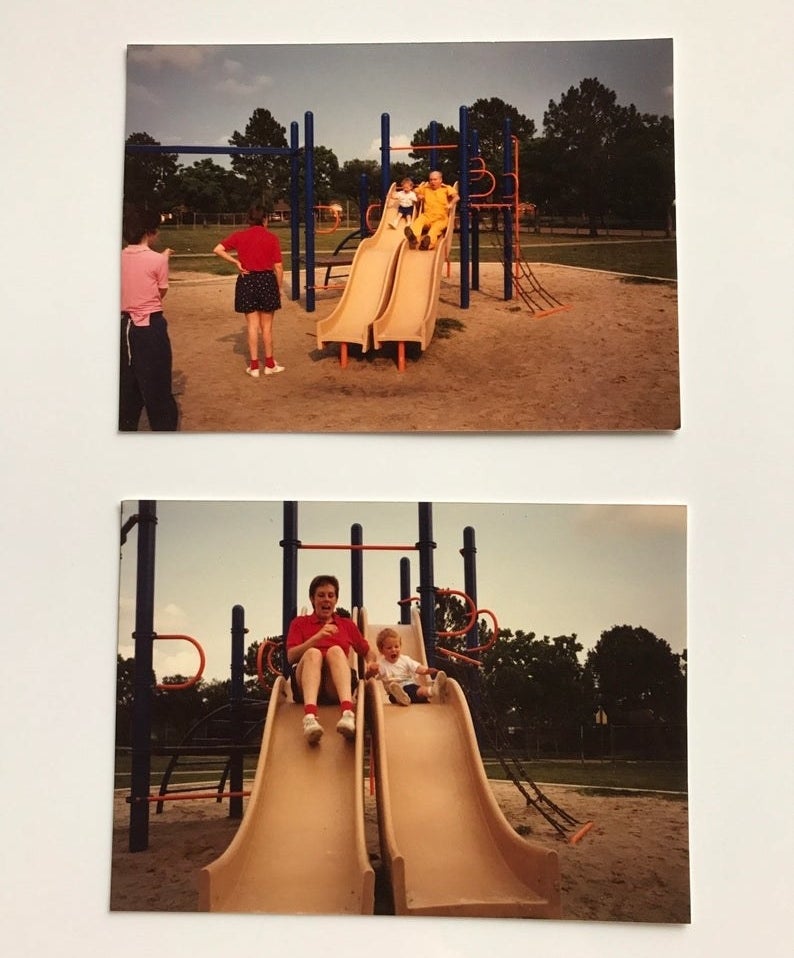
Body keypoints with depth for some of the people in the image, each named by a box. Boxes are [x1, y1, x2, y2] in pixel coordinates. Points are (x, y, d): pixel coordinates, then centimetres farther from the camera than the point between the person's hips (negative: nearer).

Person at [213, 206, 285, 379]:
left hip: (247, 281, 1)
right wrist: (279, 287, 7)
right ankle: (270, 364, 16)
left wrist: (236, 262, 1)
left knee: (252, 325, 7)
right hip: (267, 280, -1)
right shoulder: (271, 238, -4)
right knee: (267, 325, 9)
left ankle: (254, 366, 8)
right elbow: (278, 267, -4)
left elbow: (218, 250, -5)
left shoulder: (240, 236, 1)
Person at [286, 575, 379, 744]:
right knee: (313, 653, -32)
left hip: (336, 688, 1)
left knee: (335, 650, -30)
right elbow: (291, 656, 8)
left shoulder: (347, 625, 29)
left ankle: (347, 712, -57)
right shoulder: (299, 623, 23)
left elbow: (369, 652, 29)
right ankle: (310, 716, -59)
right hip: (306, 687, -1)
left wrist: (372, 662, 5)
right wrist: (317, 637, -7)